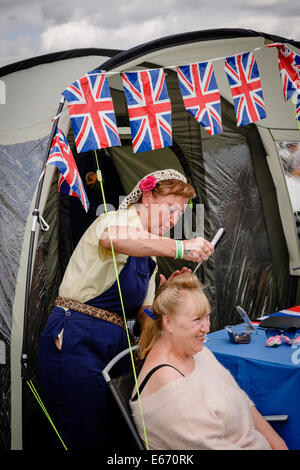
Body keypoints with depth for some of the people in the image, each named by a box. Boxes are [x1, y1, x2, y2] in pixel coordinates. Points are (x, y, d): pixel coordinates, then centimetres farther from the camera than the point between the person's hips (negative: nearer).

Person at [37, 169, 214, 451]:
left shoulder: (149, 259, 19)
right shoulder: (116, 220, -7)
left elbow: (143, 315, 16)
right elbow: (113, 238, -35)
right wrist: (180, 248, -33)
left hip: (115, 347, 8)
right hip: (74, 341, -8)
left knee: (117, 436, 6)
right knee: (88, 440, -6)